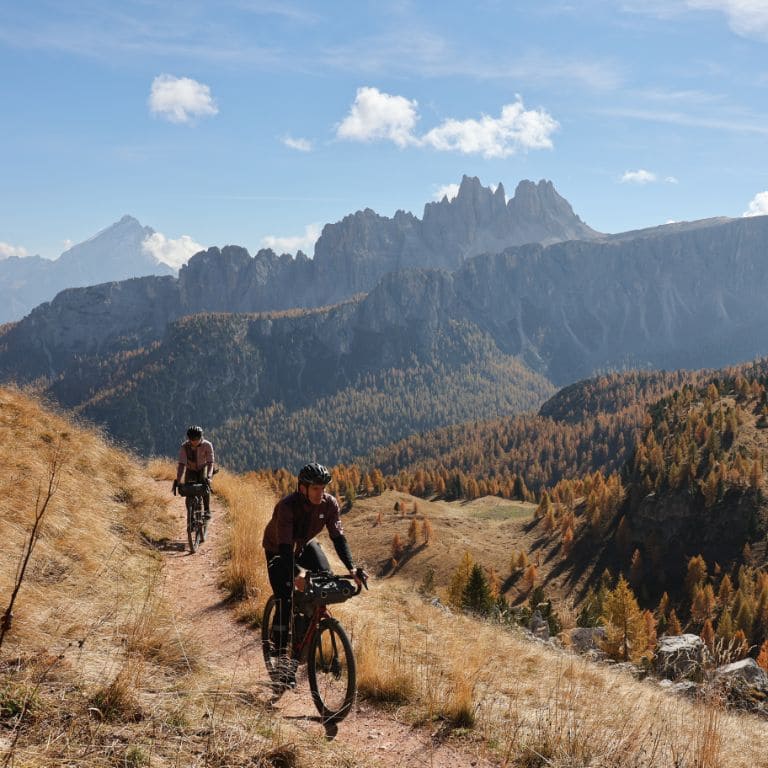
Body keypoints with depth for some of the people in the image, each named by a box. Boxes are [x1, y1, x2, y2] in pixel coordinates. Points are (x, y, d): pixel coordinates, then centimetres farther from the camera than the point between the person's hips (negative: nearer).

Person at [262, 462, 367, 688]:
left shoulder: (330, 504, -24)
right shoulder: (287, 506, -36)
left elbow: (338, 537, -23)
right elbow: (285, 546, -41)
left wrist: (351, 567, -37)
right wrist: (297, 572, -57)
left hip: (305, 544, 4)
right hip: (278, 550, -4)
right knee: (285, 601, -15)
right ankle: (282, 656, -5)